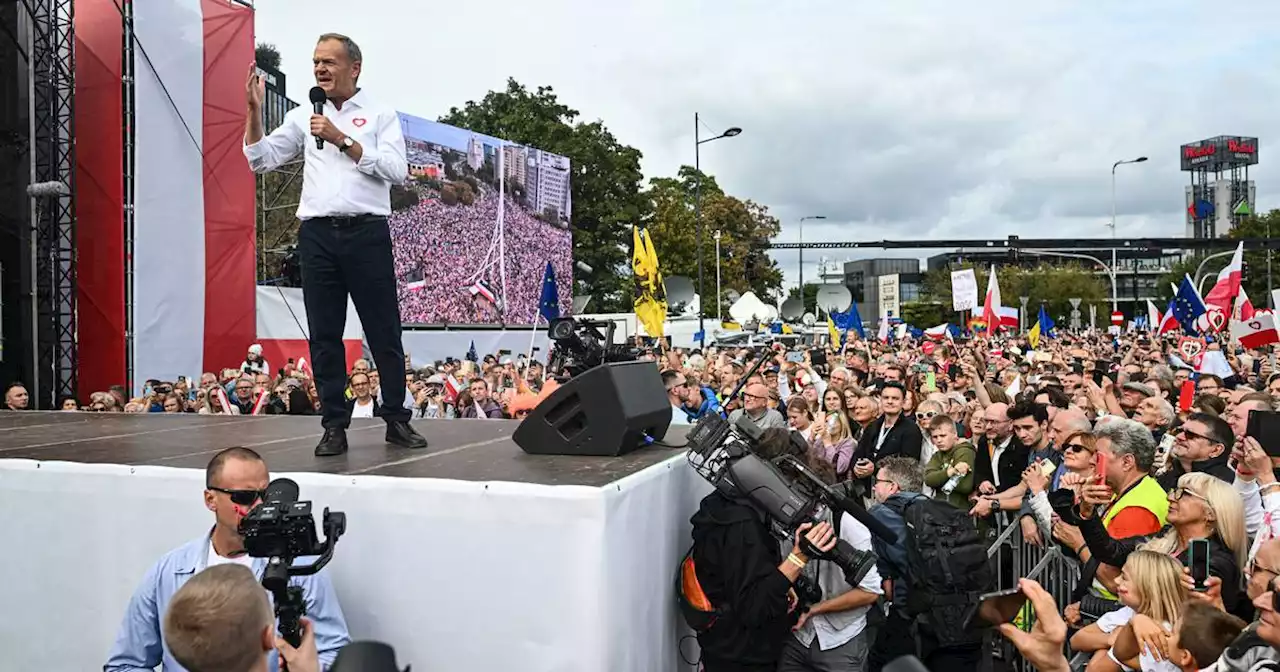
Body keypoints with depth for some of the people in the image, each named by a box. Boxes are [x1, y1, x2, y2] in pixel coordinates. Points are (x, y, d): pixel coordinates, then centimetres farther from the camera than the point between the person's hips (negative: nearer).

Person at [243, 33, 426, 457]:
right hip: (317, 234, 3)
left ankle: (397, 421, 12)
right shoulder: (304, 116, 16)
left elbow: (396, 170, -6)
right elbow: (261, 161, 13)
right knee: (324, 335, 3)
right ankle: (334, 427, 10)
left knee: (384, 333, 1)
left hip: (367, 232, -3)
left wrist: (342, 140, -10)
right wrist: (254, 110, 2)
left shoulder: (380, 115, 8)